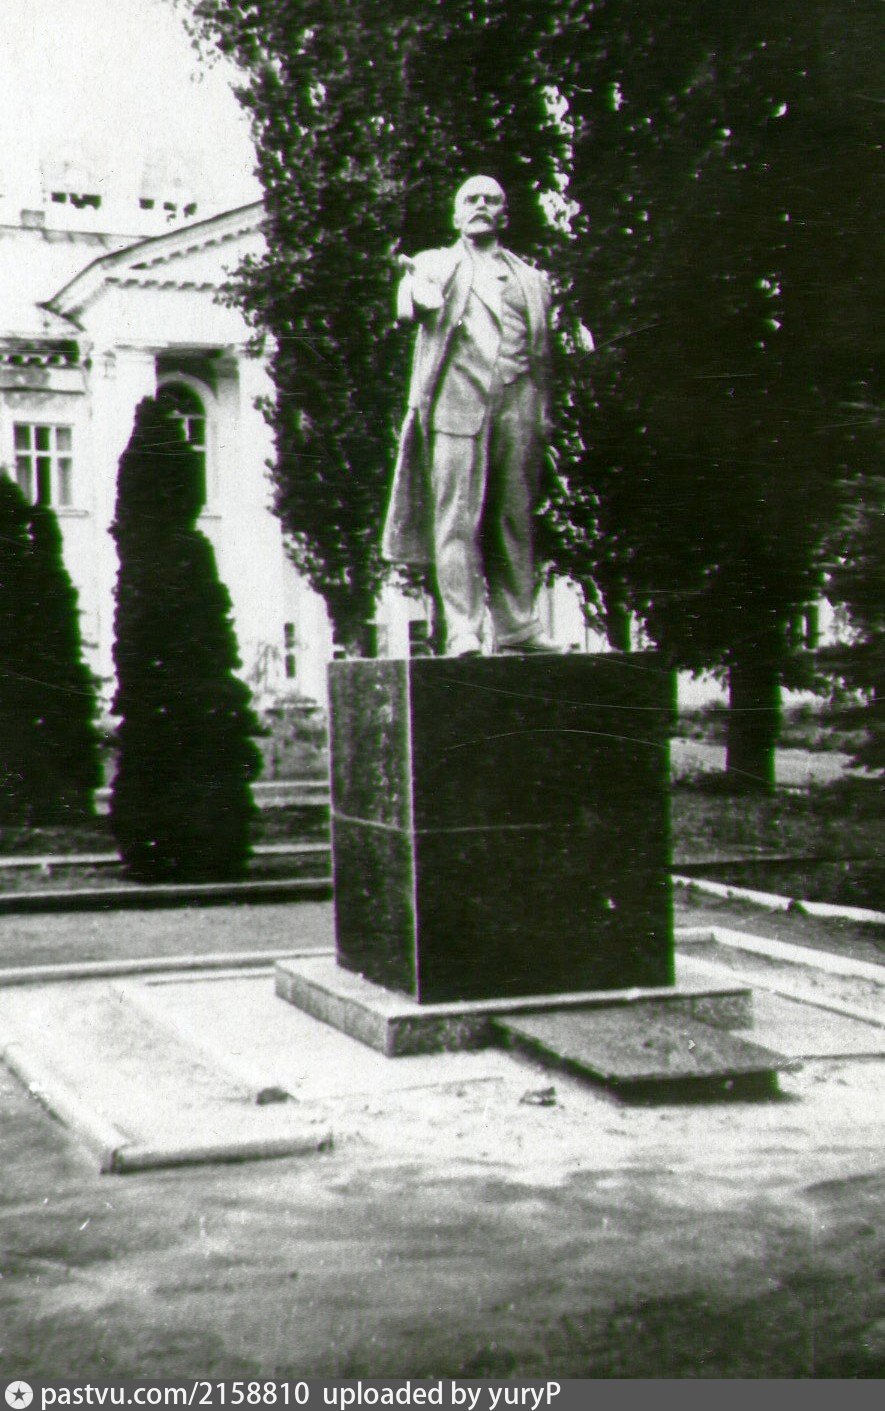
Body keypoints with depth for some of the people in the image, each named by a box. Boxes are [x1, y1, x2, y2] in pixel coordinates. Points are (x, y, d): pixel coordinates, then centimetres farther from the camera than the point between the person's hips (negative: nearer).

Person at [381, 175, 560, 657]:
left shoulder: (532, 279, 23)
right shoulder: (436, 263, 16)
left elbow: (542, 355, 18)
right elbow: (411, 307, -5)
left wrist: (542, 417, 6)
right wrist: (417, 292, -29)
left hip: (516, 405, 3)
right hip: (457, 401, -3)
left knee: (514, 519, 2)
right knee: (457, 518, -9)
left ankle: (517, 626, 7)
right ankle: (463, 630, -11)